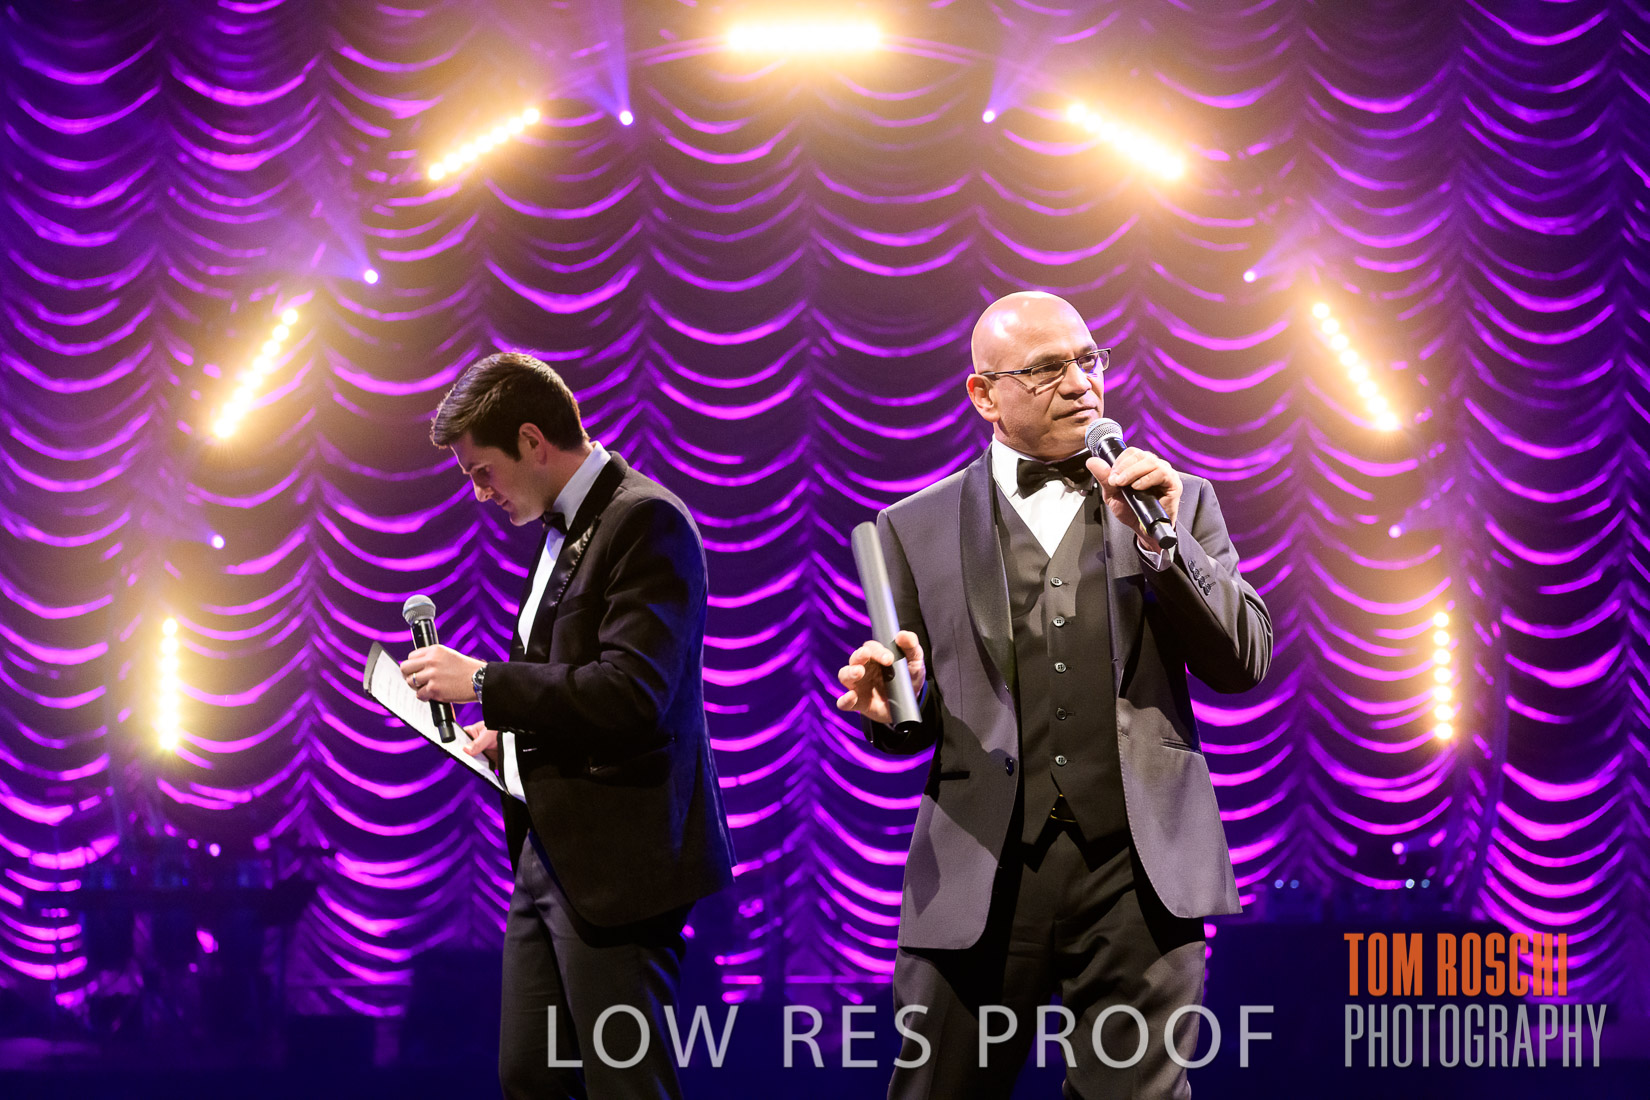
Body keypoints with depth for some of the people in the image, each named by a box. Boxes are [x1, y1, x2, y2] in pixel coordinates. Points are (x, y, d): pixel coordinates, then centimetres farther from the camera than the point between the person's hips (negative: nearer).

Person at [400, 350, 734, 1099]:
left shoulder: (645, 521, -13)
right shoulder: (564, 529, 18)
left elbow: (631, 695, -24)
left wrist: (483, 681, -18)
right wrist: (509, 733, 10)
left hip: (616, 864, -10)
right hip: (547, 853, 10)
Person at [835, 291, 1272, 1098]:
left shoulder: (1179, 501, 11)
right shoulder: (916, 528, 9)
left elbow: (1242, 665, 3)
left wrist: (1160, 542, -9)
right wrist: (885, 708, -12)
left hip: (1139, 871, 0)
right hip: (981, 874, 0)